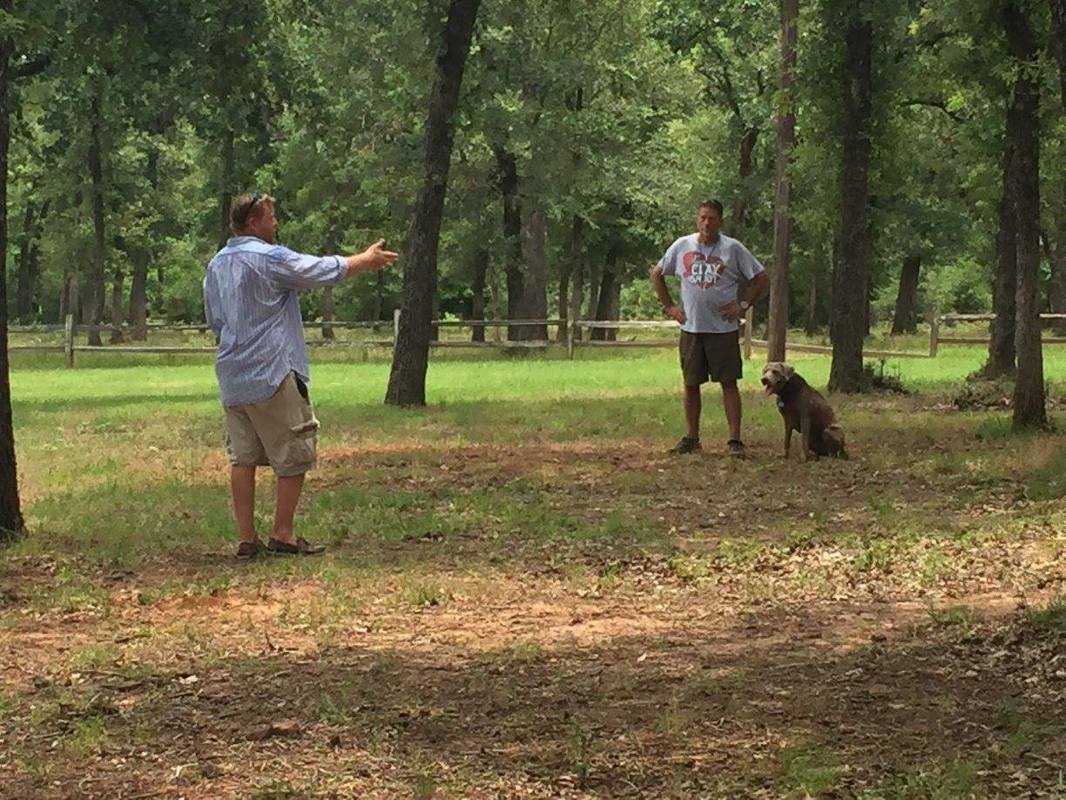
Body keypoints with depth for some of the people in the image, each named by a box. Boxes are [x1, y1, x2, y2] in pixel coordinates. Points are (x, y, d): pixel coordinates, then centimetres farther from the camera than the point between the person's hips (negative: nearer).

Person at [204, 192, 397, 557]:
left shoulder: (216, 266, 11)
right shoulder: (270, 259, -12)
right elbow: (327, 270, -4)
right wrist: (367, 259, 12)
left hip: (232, 378, 7)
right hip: (272, 374, -7)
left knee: (243, 457, 8)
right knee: (295, 455, 3)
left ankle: (246, 538, 7)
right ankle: (282, 534, 4)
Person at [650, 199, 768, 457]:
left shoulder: (733, 249, -3)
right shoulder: (682, 246, 4)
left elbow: (761, 278, 2)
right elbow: (657, 274, 16)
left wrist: (743, 305, -5)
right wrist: (669, 306, 9)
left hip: (724, 328, -3)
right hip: (691, 327, 3)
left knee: (729, 383, -3)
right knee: (691, 384, 8)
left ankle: (735, 439, -2)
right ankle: (692, 437, 18)